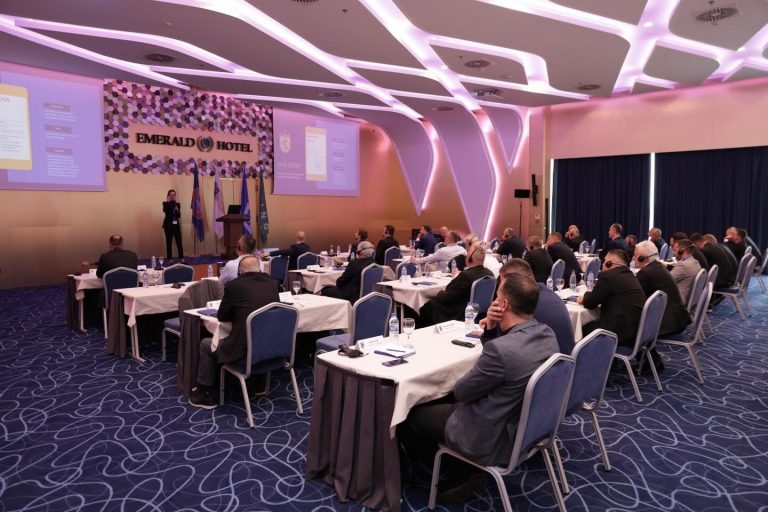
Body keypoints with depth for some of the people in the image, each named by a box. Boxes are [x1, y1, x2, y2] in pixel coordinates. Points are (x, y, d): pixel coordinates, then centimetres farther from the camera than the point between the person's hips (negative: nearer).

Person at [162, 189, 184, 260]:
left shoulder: (177, 204, 12)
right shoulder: (166, 204, 0)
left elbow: (179, 216, 9)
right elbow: (165, 211, -21)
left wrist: (178, 211, -10)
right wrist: (168, 201, -18)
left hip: (176, 225, 3)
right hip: (168, 226, -3)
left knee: (179, 243, 2)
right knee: (169, 243, 1)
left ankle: (182, 259, 6)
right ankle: (169, 260, 6)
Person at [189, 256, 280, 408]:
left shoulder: (233, 285, -6)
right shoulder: (272, 283, 7)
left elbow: (221, 317, 6)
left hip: (245, 351, -5)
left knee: (206, 345, 21)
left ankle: (205, 394, 30)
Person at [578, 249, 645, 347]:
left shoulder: (608, 276, -12)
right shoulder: (630, 275, 17)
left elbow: (590, 303, -5)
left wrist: (584, 298, 16)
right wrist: (587, 297, 20)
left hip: (622, 332, -9)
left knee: (584, 328, 7)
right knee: (591, 325, 21)